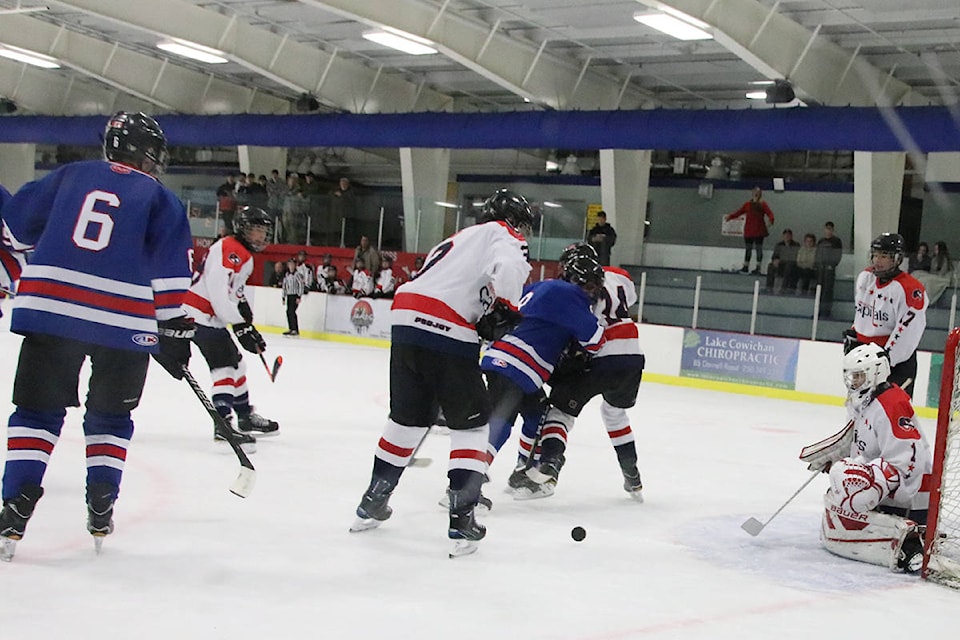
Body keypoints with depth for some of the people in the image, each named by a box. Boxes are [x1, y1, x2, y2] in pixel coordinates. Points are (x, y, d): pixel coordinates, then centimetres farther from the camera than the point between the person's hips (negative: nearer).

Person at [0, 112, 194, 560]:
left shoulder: (70, 176, 16)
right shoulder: (160, 199, 9)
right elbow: (170, 273, 3)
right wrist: (174, 333, 7)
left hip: (48, 307, 1)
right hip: (125, 321, -1)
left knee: (37, 409, 9)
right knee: (110, 417, 16)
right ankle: (100, 513, 15)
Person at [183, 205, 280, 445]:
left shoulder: (245, 256, 17)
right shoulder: (228, 250, -18)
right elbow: (218, 293, -26)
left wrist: (247, 319, 15)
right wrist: (241, 326, -24)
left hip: (212, 318, 11)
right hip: (200, 315, -11)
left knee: (236, 363, 19)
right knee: (224, 367, -19)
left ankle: (246, 417, 33)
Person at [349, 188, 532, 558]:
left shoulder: (459, 239, 33)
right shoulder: (503, 236, 7)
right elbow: (507, 268, -16)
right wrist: (504, 310, -7)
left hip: (405, 321, 8)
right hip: (449, 333, -8)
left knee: (408, 417, 21)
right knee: (470, 423, 4)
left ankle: (372, 503, 29)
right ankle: (461, 517, -3)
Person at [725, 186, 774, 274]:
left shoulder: (763, 204, -1)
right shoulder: (747, 204, 8)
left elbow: (769, 213, -12)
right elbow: (739, 212, 5)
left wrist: (771, 220, -32)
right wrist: (730, 216, -8)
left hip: (759, 231, -3)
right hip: (748, 231, 3)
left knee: (759, 249, 2)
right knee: (748, 249, 9)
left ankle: (758, 268, 8)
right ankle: (745, 267, 17)